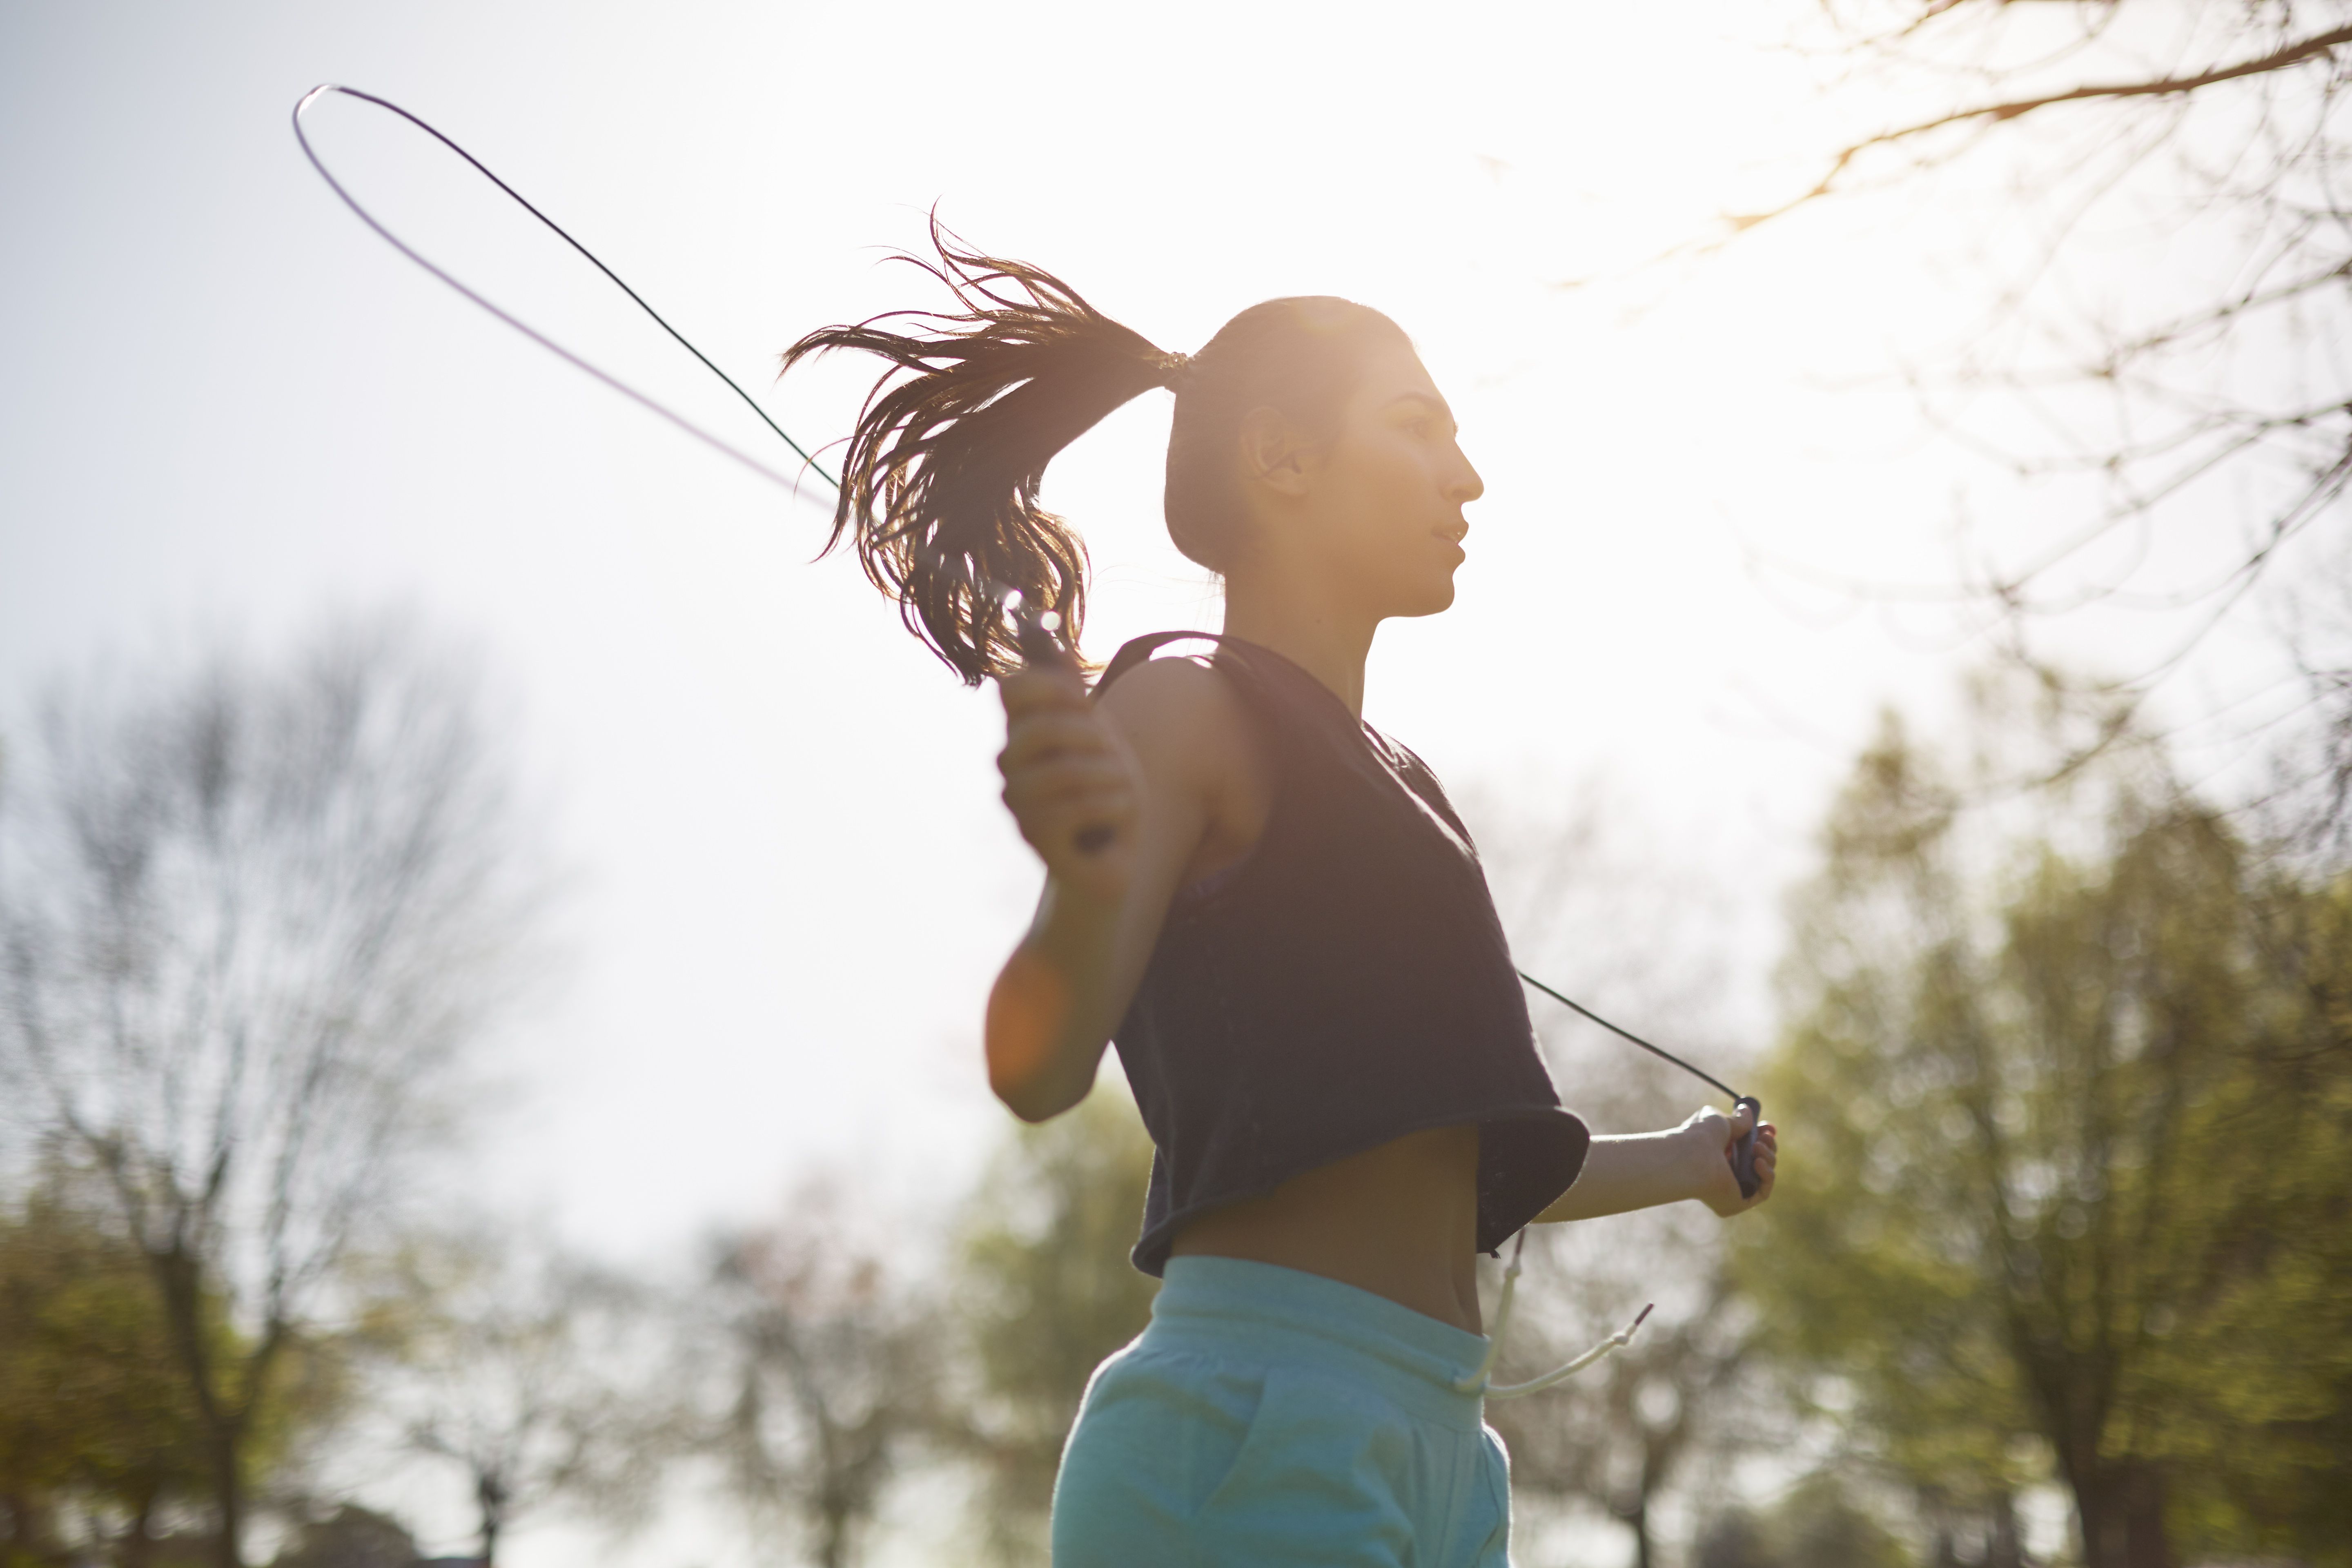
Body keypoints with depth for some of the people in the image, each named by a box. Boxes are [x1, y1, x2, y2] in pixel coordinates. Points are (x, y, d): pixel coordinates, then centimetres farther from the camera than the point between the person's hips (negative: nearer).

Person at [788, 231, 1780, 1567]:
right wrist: (1088, 879, -40)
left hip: (1435, 1454, 9)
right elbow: (1039, 1069, -19)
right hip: (1257, 1421, -9)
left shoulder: (1385, 778, 22)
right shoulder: (1184, 712, -4)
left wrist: (1682, 1165, 44)